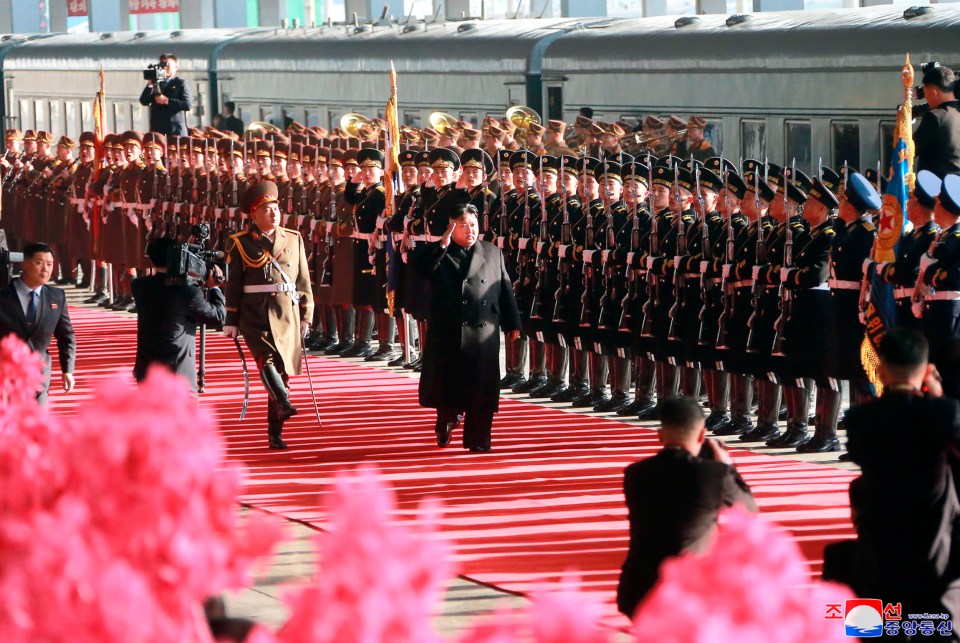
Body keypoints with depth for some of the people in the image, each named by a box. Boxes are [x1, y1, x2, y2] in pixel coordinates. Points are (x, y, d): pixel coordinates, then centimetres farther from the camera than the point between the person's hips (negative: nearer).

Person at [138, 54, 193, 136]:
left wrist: (167, 101, -11)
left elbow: (188, 105, -7)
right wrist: (150, 85, -7)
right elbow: (144, 102, 4)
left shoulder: (180, 84, 5)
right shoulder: (156, 84, 15)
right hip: (157, 130, 3)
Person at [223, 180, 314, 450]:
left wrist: (305, 315, 7)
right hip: (255, 313, -3)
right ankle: (283, 404, -46)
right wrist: (230, 322, 1)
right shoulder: (240, 243, 4)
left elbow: (303, 280, 13)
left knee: (282, 370, 2)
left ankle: (275, 433, 8)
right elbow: (233, 285, 5)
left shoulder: (294, 240, 12)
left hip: (287, 314, 3)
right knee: (265, 356, -28)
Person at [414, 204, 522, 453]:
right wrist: (442, 245, -20)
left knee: (482, 388, 1)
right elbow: (422, 269, -16)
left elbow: (505, 290, 11)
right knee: (449, 385, 3)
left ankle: (478, 441, 9)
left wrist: (512, 323, 8)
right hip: (449, 332, -1)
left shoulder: (493, 253, 11)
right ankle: (446, 423, 27)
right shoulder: (440, 254, 5)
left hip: (484, 333, 1)